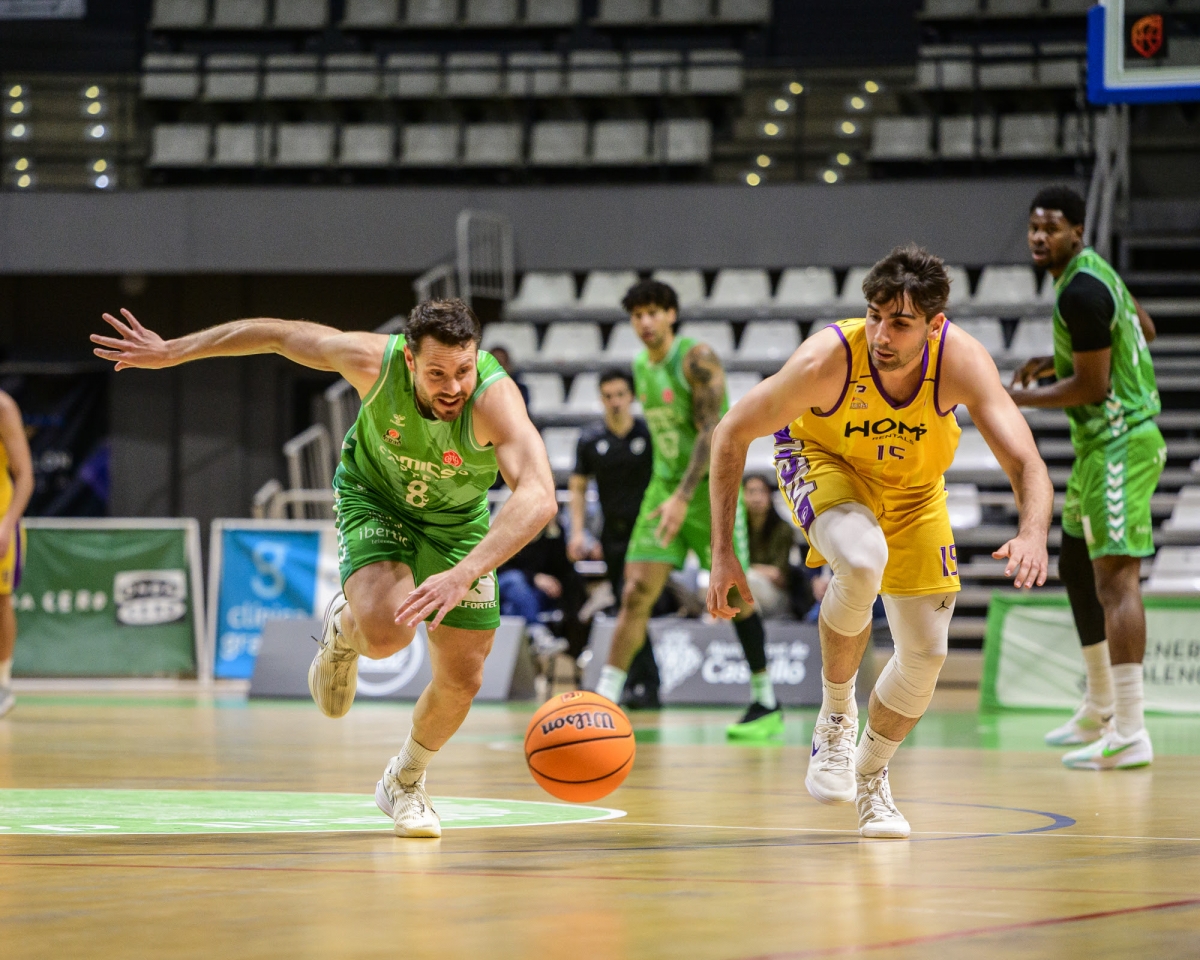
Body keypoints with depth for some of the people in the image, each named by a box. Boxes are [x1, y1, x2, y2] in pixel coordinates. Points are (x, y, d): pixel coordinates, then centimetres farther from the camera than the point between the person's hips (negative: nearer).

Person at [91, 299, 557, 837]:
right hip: (374, 498, -1)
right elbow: (280, 335, -16)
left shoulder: (494, 398, -40)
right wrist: (168, 352, -8)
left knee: (462, 679, 2)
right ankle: (342, 630, 9)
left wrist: (461, 575, -67)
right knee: (386, 632, -30)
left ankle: (404, 782, 33)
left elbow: (539, 497, -55)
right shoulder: (374, 360, -34)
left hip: (455, 522, 1)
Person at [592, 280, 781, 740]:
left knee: (735, 595, 0)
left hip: (711, 488, -6)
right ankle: (604, 703, -10)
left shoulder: (697, 359, -13)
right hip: (664, 486, 6)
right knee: (636, 594, -6)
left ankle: (767, 705, 12)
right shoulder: (640, 367, 9)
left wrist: (684, 497, -29)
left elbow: (710, 432, -20)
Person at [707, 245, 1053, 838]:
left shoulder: (961, 360, -33)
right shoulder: (828, 360, -36)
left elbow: (1026, 463, -36)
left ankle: (870, 775, 30)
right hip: (823, 461, -3)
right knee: (863, 561, -36)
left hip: (913, 488, 3)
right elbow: (732, 434, -22)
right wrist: (723, 553, -25)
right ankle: (835, 717, -12)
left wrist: (1033, 531, -58)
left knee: (926, 653, 1)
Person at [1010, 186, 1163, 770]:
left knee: (1116, 579, -16)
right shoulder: (1092, 270, 12)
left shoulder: (1080, 293, -20)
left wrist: (1020, 399, -9)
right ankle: (1100, 710, 31)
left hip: (1117, 443, -11)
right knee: (1076, 568, 21)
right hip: (1102, 443, 11)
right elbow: (1143, 330, 25)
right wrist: (1059, 360, 20)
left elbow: (1091, 387, -20)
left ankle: (1129, 735, -22)